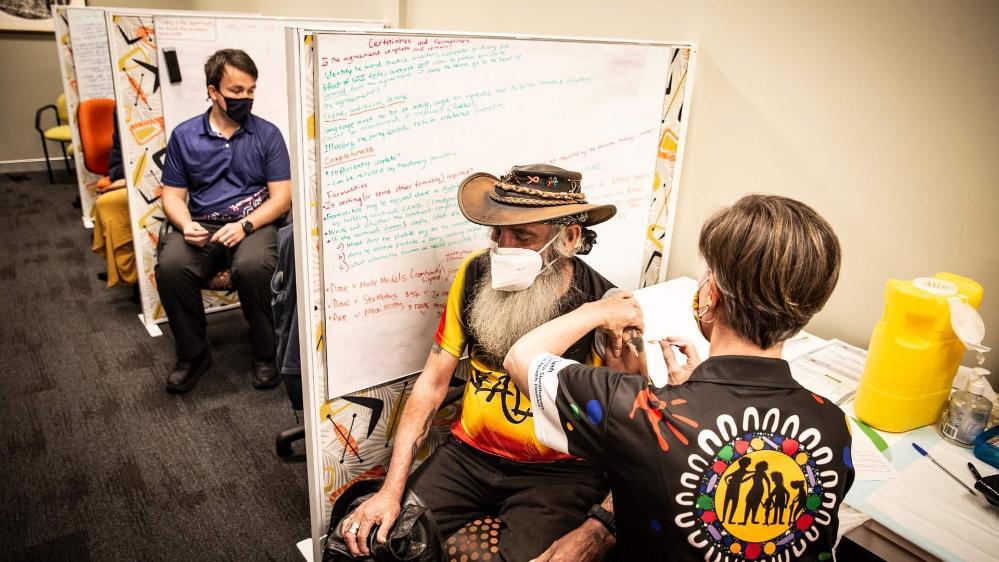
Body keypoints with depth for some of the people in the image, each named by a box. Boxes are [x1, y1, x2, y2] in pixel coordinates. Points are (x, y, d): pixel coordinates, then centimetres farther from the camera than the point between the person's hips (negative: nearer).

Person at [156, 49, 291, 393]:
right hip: (201, 226, 2)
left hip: (254, 223, -2)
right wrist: (186, 225, -13)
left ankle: (265, 353, -10)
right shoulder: (184, 135, 8)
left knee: (253, 266, -35)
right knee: (170, 267, -29)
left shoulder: (267, 134, 3)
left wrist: (245, 225, -18)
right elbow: (172, 195, 10)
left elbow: (281, 197, -2)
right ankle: (192, 354, -4)